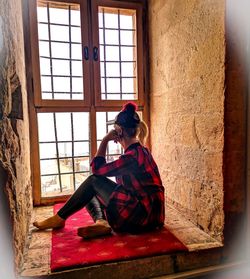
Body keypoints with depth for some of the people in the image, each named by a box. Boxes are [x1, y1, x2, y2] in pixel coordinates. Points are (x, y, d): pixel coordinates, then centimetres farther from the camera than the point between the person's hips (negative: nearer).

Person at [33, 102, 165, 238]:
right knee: (89, 193, 8)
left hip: (144, 215, -9)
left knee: (93, 181, -9)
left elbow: (97, 168, -15)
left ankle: (59, 218, 3)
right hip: (142, 211, 9)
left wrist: (105, 140, -9)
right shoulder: (138, 150, 10)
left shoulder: (134, 155, -22)